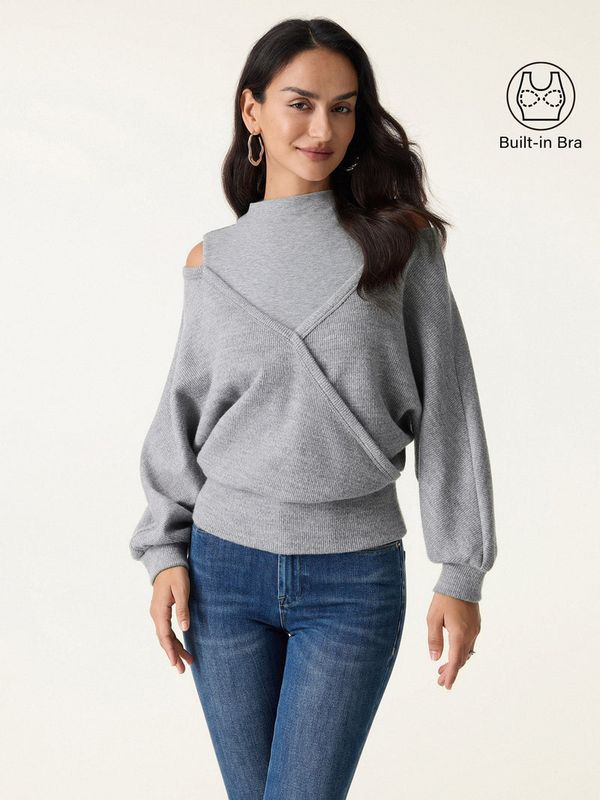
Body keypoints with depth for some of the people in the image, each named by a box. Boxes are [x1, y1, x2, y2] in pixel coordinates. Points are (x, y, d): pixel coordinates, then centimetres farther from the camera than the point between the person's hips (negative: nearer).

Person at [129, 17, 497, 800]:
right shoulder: (212, 261, 3)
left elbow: (445, 409, -3)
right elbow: (183, 415, 9)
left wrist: (462, 571, -4)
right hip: (225, 568, 2)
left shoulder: (399, 239, -3)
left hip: (355, 580, -2)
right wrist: (165, 552, 2)